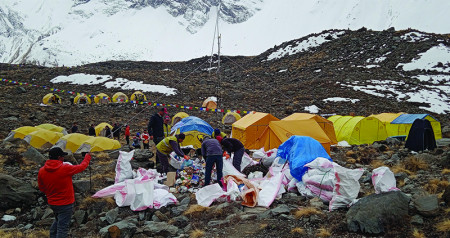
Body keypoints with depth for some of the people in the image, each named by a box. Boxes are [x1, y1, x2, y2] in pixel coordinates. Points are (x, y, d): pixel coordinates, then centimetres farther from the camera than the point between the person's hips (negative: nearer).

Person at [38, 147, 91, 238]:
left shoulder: (41, 171, -8)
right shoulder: (66, 168, -23)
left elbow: (41, 188, 5)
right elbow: (81, 167, -6)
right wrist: (87, 157, 12)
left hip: (52, 203, 6)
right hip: (65, 203, -6)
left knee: (57, 221, 29)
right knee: (62, 227, 2)